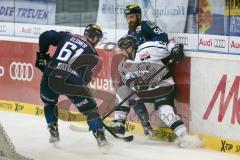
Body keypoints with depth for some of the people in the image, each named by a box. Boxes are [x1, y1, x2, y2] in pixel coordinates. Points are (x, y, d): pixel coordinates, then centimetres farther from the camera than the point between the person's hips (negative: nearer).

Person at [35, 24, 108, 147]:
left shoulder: (66, 36, 18)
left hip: (50, 77, 3)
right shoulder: (92, 53, 13)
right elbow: (86, 77, 11)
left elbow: (45, 36, 11)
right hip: (72, 81, -2)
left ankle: (53, 132, 27)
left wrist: (42, 54, 24)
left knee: (49, 102, 32)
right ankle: (100, 136, 4)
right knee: (89, 107, 12)